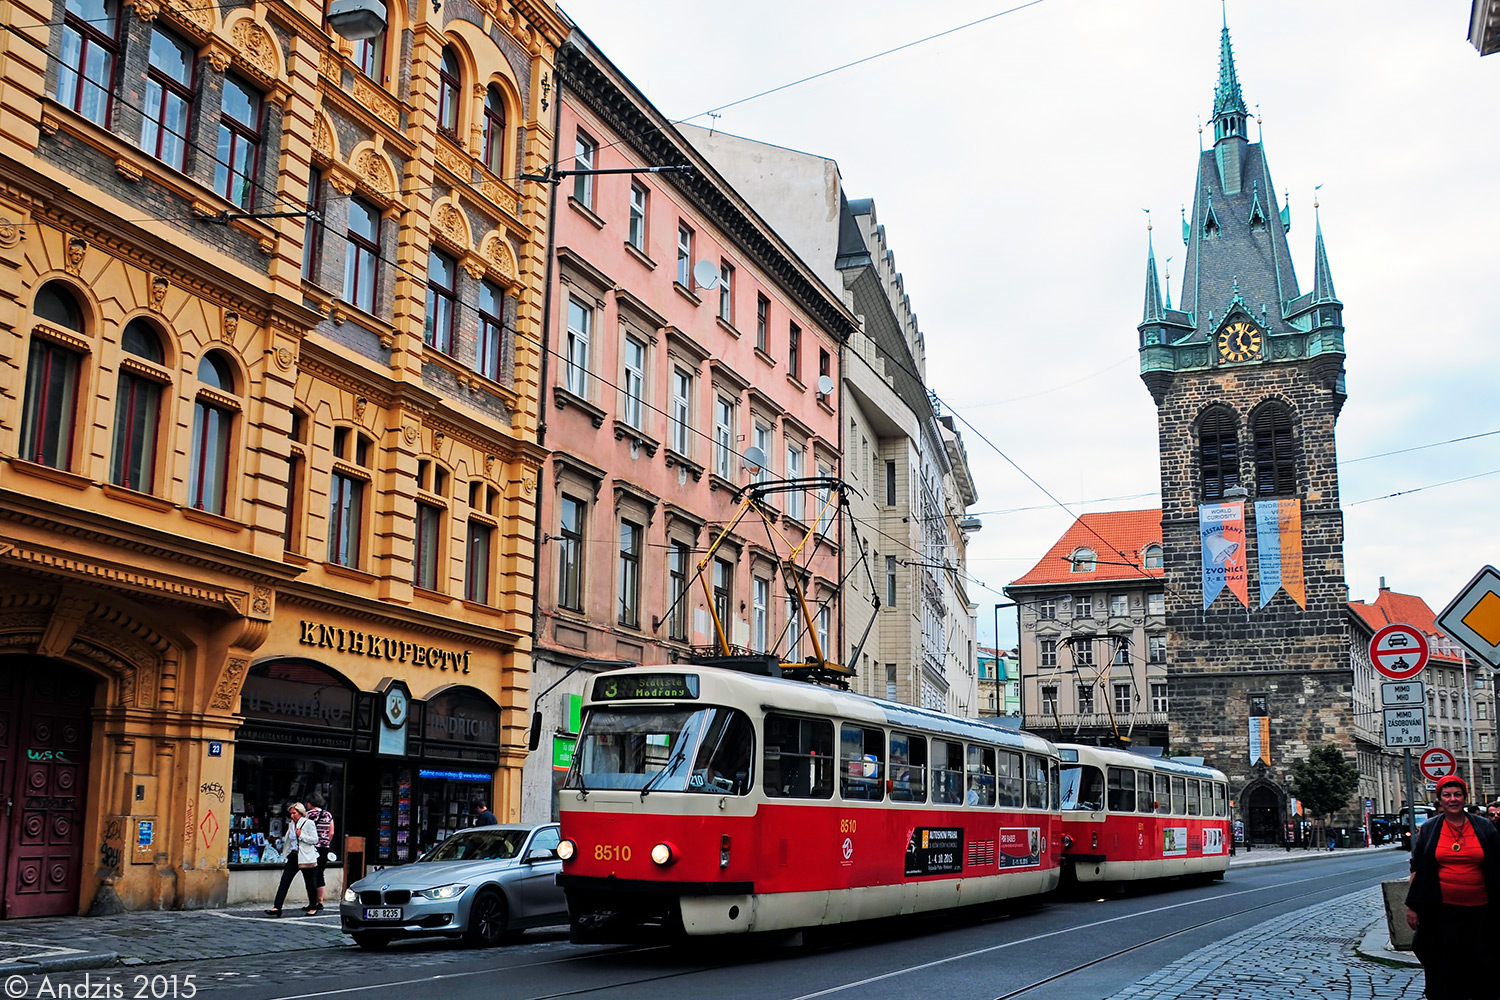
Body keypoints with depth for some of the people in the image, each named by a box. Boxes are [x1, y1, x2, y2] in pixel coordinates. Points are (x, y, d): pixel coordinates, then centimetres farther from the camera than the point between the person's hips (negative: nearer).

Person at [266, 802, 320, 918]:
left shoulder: (309, 823, -5)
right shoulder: (291, 824, 14)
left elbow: (315, 840, -11)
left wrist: (301, 835, -17)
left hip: (306, 858, -6)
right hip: (293, 856, 6)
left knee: (310, 884, 6)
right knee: (284, 882, -7)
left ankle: (313, 907, 21)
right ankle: (277, 907, -11)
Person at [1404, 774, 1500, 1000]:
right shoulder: (1428, 829, 5)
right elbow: (1417, 870, 6)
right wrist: (1412, 906, 2)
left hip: (1480, 911, 0)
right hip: (1442, 911, 0)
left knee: (1481, 966, 8)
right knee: (1443, 970, 2)